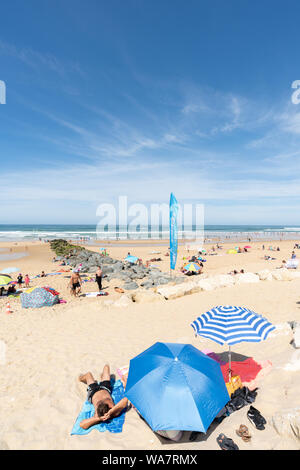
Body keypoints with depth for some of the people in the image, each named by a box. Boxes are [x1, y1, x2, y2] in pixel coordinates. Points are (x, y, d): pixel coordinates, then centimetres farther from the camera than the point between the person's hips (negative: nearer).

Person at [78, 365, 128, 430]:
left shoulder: (97, 417, -45)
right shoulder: (115, 413, -45)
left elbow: (82, 425, -59)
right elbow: (125, 400, -63)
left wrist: (98, 419, -62)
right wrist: (111, 411, -65)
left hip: (93, 394, -1)